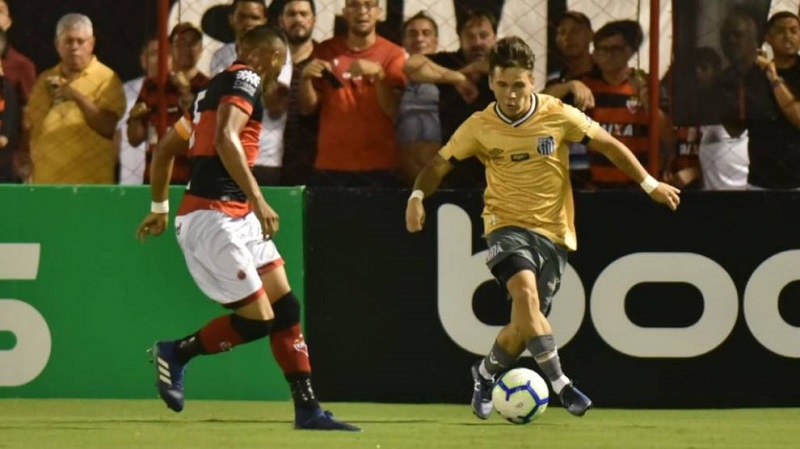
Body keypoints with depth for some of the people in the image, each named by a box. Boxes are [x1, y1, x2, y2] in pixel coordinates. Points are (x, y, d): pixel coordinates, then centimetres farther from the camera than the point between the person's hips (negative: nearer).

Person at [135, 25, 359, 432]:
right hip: (212, 218, -10)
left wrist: (159, 208, 35)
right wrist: (257, 199, -29)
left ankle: (307, 409, 6)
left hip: (237, 218, 10)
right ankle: (176, 353, 7)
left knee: (286, 308, 6)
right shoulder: (245, 79, -7)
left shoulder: (215, 88, 21)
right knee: (257, 319, -11)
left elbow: (164, 149, 28)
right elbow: (225, 139, -25)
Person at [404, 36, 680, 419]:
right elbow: (440, 163, 5)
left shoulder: (558, 115, -7)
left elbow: (608, 145, 4)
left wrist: (649, 184, 3)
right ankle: (560, 384, -30)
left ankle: (486, 373, 31)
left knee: (524, 327, -1)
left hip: (554, 232, 1)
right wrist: (418, 196, -14)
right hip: (507, 225, -1)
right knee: (525, 292, -30)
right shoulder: (479, 127, -5)